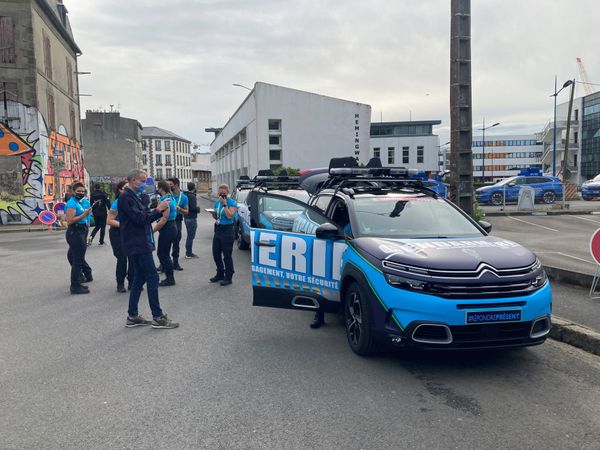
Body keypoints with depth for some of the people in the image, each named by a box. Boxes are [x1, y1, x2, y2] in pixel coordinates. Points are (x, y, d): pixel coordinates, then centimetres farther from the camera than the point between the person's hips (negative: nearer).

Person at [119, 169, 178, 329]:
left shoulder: (133, 196, 17)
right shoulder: (125, 197, -14)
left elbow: (144, 217, 15)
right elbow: (140, 218, -21)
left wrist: (160, 212, 2)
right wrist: (158, 210, -14)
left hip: (140, 243, 10)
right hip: (137, 244, -10)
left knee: (139, 279, 12)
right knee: (152, 278, -8)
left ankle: (132, 316, 18)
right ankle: (158, 317, -2)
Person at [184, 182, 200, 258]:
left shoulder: (185, 195, 10)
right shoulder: (192, 196, -18)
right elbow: (193, 208, -25)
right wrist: (198, 209, -6)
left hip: (187, 218, 10)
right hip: (192, 218, -10)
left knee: (189, 236, 18)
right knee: (191, 236, -3)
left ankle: (189, 252, 25)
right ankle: (189, 254, 1)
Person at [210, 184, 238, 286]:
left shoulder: (232, 203, -9)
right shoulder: (217, 202, 12)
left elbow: (230, 216, -22)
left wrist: (224, 204, -20)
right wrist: (214, 214, 0)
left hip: (227, 230, -7)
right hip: (218, 229, 7)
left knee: (227, 255, -3)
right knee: (216, 254, 12)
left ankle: (228, 277, 6)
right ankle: (220, 274, 28)